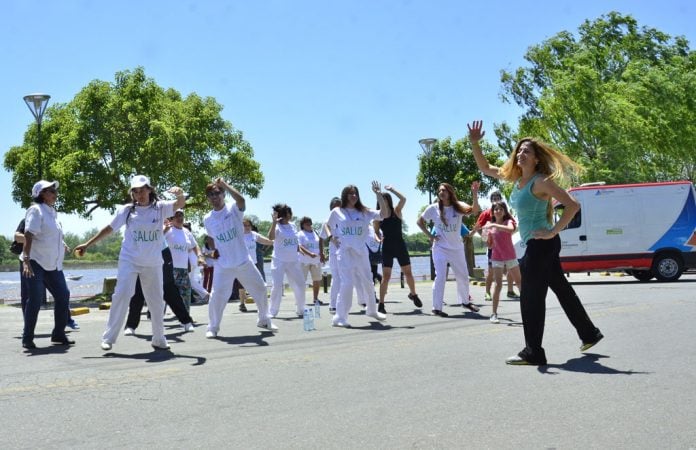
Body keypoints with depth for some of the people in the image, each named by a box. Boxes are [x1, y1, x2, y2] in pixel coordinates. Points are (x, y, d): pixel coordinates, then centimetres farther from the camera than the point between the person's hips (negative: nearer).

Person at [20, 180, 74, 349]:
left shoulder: (52, 211, 14)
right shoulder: (36, 210, -11)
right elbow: (28, 235, -22)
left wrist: (62, 245, 16)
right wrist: (26, 259, -30)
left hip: (53, 264, 8)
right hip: (36, 263, -8)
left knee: (63, 296, 6)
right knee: (35, 299, -8)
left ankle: (58, 334, 17)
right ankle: (27, 338, 3)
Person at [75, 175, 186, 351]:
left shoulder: (160, 207, -4)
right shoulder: (126, 210, -2)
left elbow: (180, 204, -20)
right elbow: (109, 228, 5)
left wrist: (180, 194, -44)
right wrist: (87, 245, 6)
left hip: (153, 263, 1)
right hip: (129, 260, -1)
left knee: (156, 301, 10)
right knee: (122, 295, -15)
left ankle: (159, 339, 25)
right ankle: (108, 338, -7)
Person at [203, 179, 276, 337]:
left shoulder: (233, 209, -7)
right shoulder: (207, 219, 3)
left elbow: (241, 200, -31)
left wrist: (224, 184, -30)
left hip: (244, 262, -1)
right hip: (223, 266, 1)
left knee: (260, 289, 9)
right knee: (217, 296, -9)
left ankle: (264, 320, 31)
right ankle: (213, 327, 9)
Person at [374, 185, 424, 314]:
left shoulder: (397, 212, -3)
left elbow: (403, 199, -21)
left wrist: (391, 189, -17)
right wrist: (378, 238, -13)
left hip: (400, 245, 0)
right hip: (387, 247, 0)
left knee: (408, 273, 9)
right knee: (386, 276, -5)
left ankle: (413, 294, 35)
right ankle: (381, 304, -2)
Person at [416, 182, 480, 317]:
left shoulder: (458, 206, -6)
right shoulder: (433, 208, -7)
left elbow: (474, 211, -23)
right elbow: (420, 221, 5)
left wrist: (475, 194, -36)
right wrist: (430, 235, -4)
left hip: (457, 248, 3)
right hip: (440, 248, -3)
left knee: (463, 276, 15)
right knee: (440, 277, -10)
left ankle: (465, 301, 36)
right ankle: (436, 308, -5)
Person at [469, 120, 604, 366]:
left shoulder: (541, 181, -16)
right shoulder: (517, 177, 9)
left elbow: (573, 205, -20)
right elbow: (485, 168, 17)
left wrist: (553, 232, -22)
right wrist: (474, 143, 4)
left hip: (541, 244, -9)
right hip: (537, 245, 9)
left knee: (531, 298, -5)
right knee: (562, 289, 19)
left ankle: (533, 353, 3)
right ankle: (589, 333, 33)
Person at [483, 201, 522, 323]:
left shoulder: (508, 221, -4)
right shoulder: (490, 225, 4)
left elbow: (511, 229, -31)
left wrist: (494, 225, -34)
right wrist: (486, 235, -9)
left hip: (510, 257, -1)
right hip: (496, 258, 1)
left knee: (519, 282, 10)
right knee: (498, 285, -9)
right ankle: (494, 314, -11)